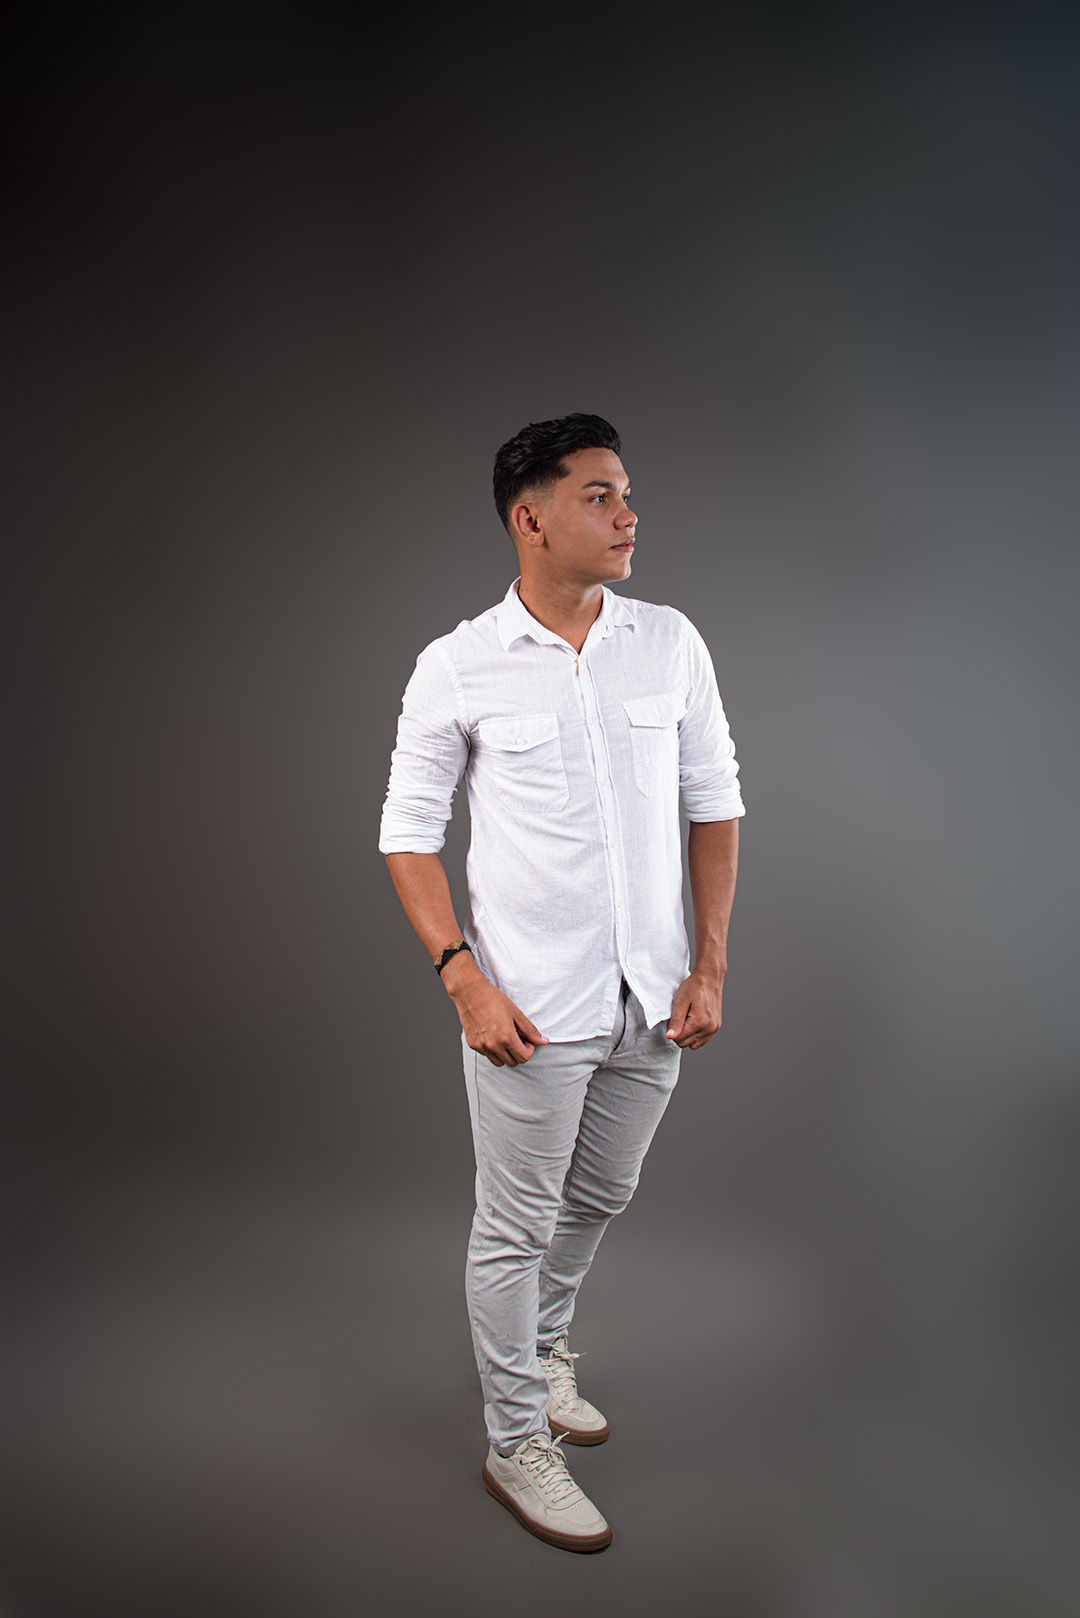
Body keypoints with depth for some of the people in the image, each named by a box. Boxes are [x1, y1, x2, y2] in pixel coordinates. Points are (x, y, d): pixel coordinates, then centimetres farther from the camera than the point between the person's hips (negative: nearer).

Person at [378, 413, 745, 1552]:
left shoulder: (671, 644, 0)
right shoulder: (457, 667, -9)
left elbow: (714, 804, 5)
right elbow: (408, 831, -4)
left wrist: (710, 967, 1)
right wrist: (465, 979, -14)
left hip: (651, 1000, 4)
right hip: (531, 1008, -4)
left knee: (598, 1200, 22)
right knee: (516, 1228, 9)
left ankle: (538, 1349, 49)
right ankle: (517, 1443, 30)